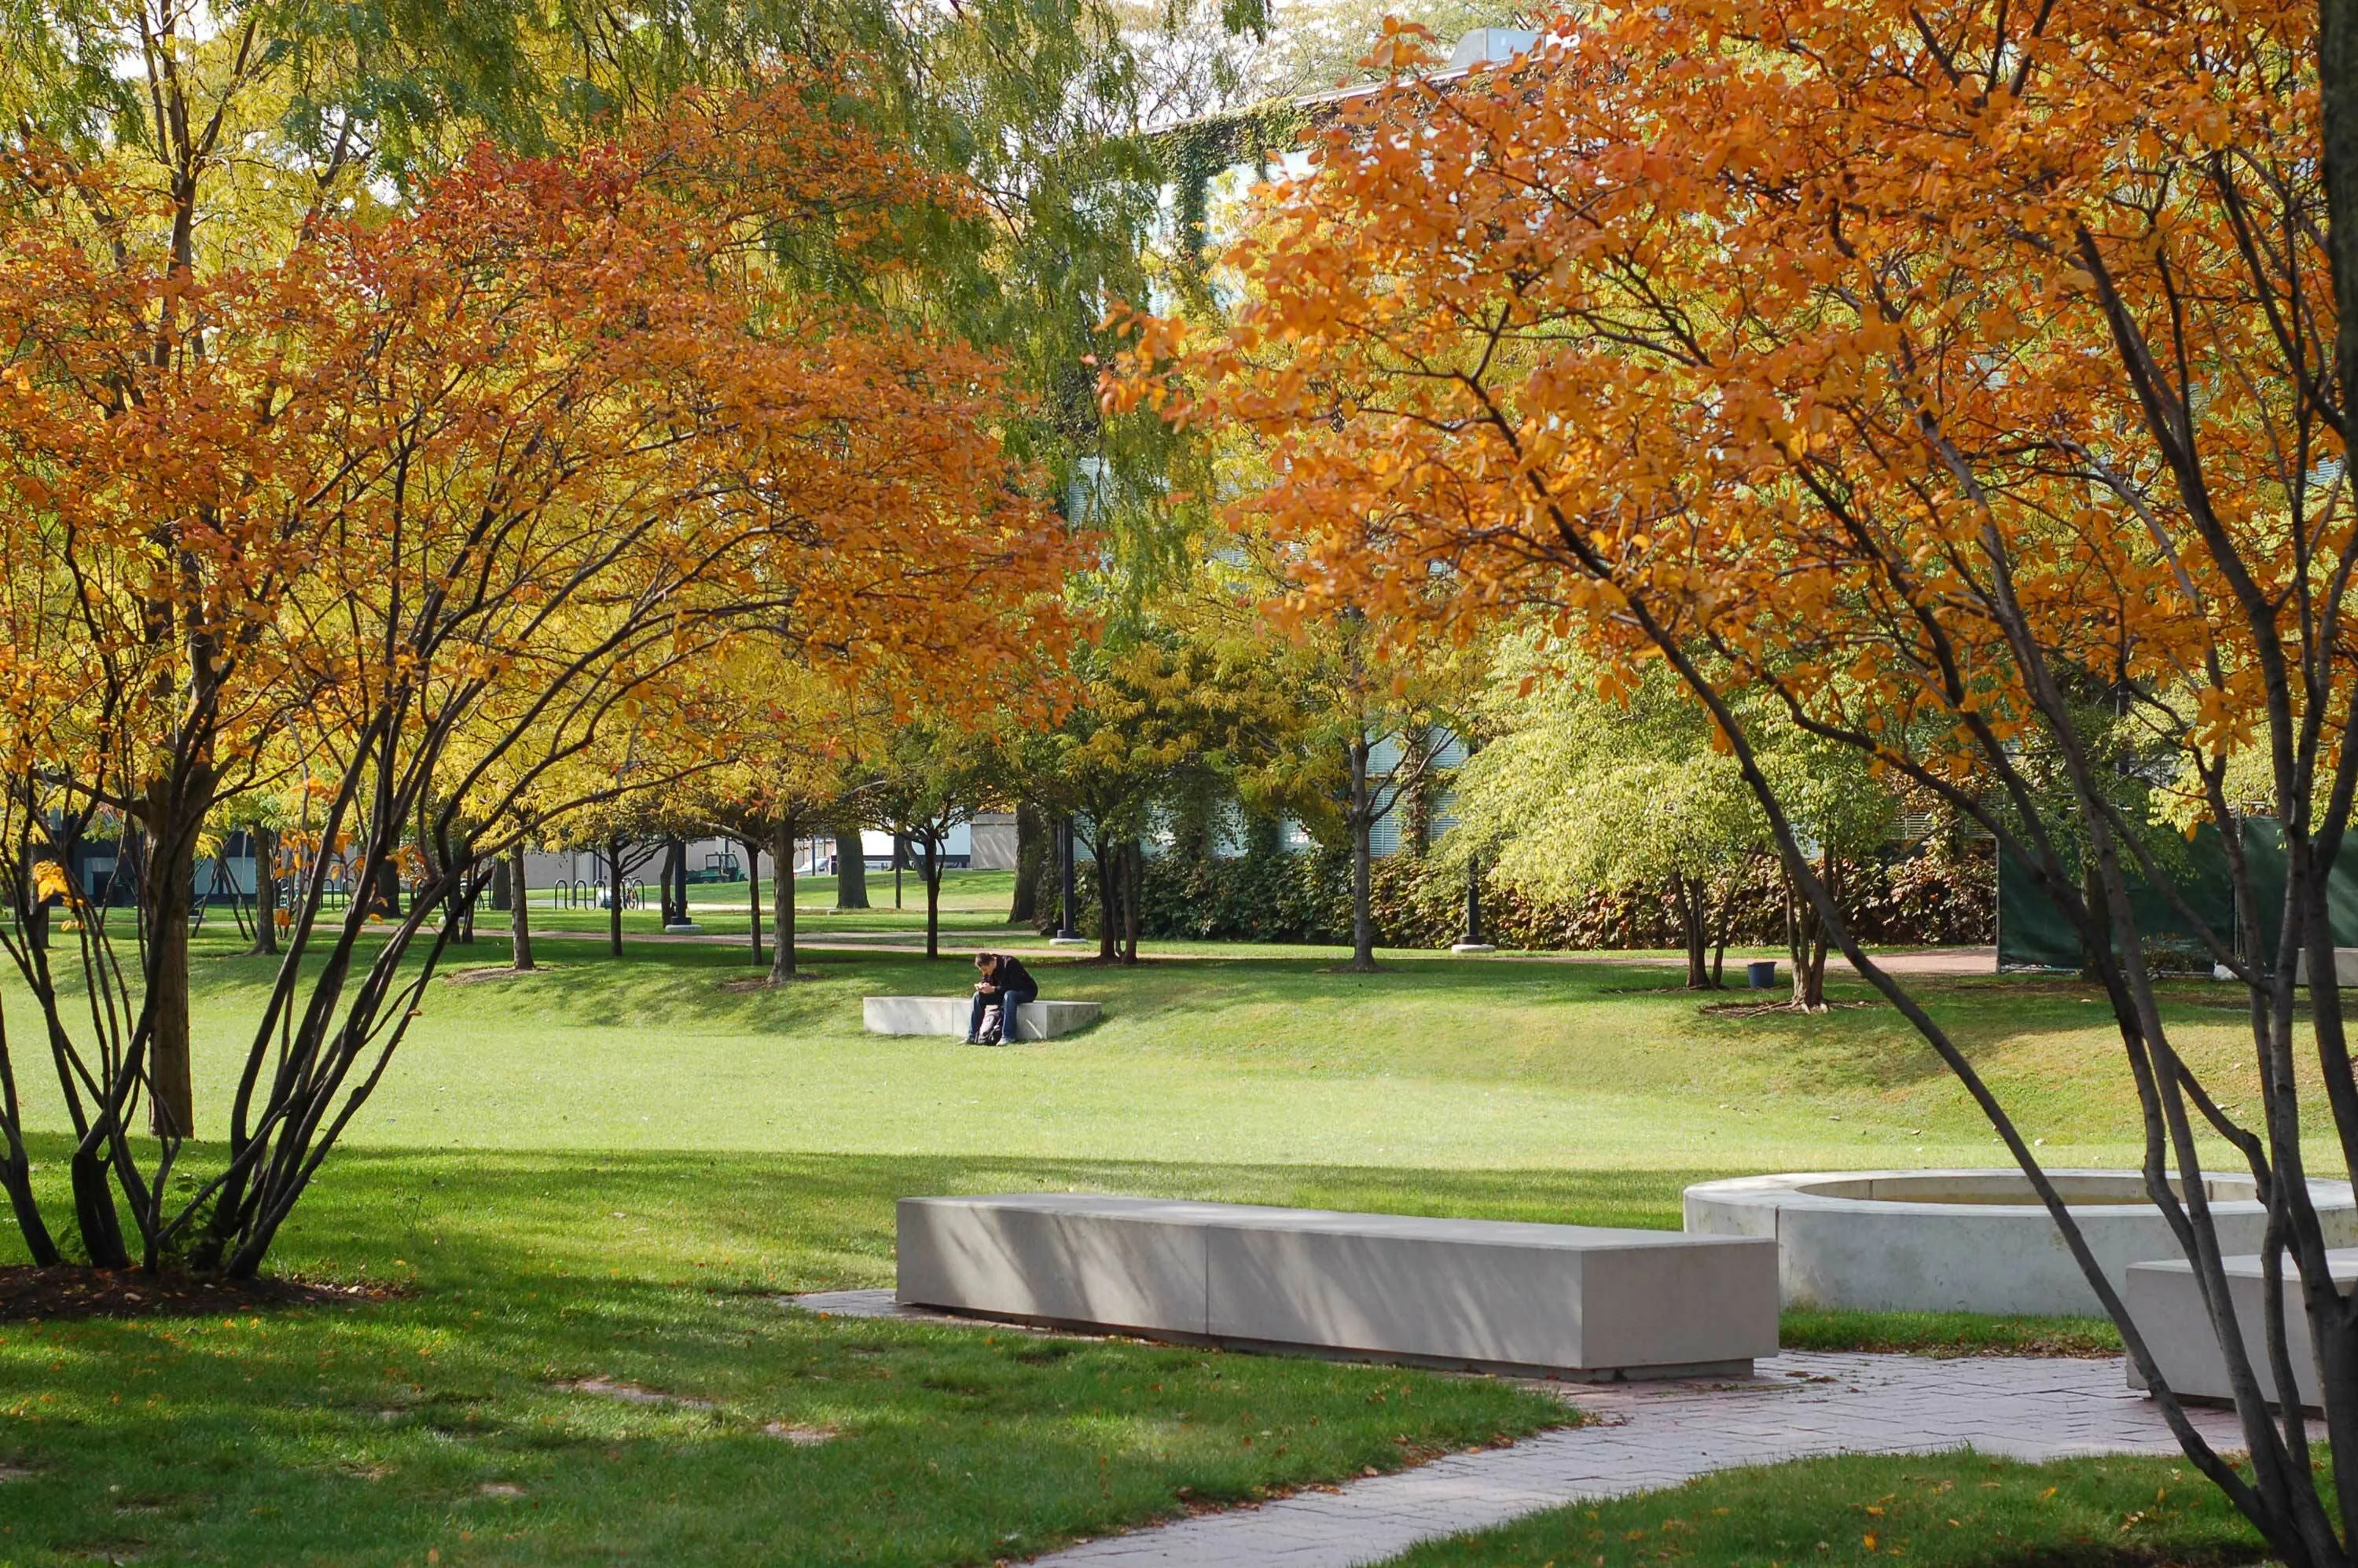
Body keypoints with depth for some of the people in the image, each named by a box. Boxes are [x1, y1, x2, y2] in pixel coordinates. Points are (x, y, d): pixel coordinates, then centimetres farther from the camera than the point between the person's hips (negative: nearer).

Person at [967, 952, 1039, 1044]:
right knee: (978, 996, -7)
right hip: (1004, 993, 8)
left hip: (1027, 992, -8)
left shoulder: (1009, 963, -27)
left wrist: (993, 989, -35)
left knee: (1009, 995, -40)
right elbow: (986, 981, 7)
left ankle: (1007, 1037, -39)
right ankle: (971, 1036, -10)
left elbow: (1015, 986, -32)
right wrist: (981, 985, -18)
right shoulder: (989, 967, -4)